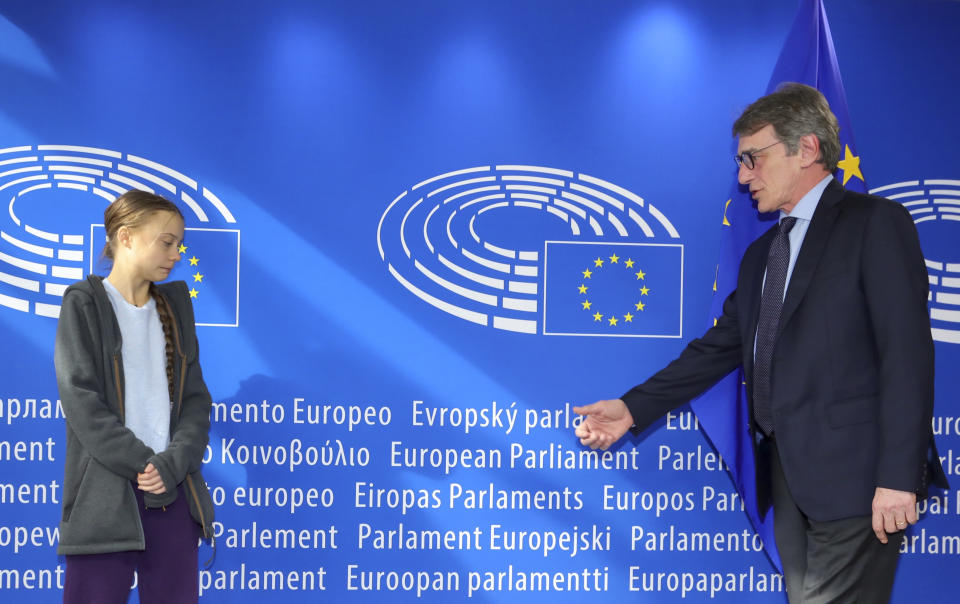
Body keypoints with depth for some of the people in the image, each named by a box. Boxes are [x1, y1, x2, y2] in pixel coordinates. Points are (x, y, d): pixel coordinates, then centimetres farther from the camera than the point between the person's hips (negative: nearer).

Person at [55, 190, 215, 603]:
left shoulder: (175, 305, 15)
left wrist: (173, 464, -8)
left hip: (173, 492, 4)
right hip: (105, 498, -4)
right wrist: (143, 466, -13)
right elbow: (81, 400, -8)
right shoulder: (84, 304, 1)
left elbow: (195, 397, 9)